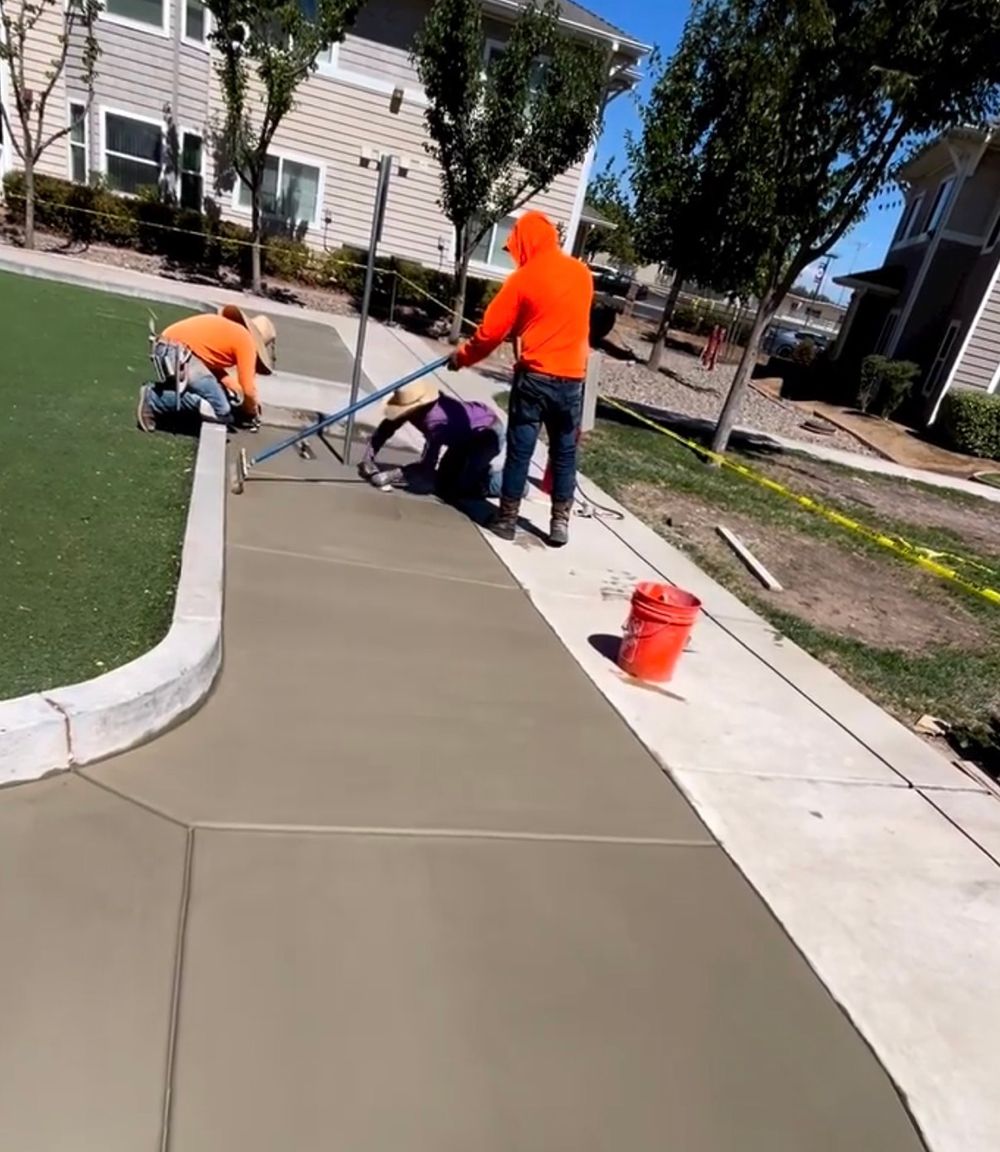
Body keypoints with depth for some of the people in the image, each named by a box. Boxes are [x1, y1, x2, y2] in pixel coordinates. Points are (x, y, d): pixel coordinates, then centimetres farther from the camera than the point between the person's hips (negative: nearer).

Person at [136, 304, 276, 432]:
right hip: (179, 351, -9)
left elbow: (215, 366, 25)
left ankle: (160, 392, 10)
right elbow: (248, 389, -2)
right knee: (221, 410, -10)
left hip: (167, 347, 9)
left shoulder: (227, 329, 24)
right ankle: (154, 400, -10)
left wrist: (240, 392, 20)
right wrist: (253, 413, 16)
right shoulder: (246, 341, 0)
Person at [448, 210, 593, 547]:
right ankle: (561, 522, 15)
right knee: (565, 452, 11)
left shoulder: (523, 278, -5)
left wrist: (462, 357, 11)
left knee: (519, 450, 4)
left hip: (534, 377, -4)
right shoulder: (583, 274, 9)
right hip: (572, 380, 4)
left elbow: (491, 332, -4)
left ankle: (507, 520, 12)